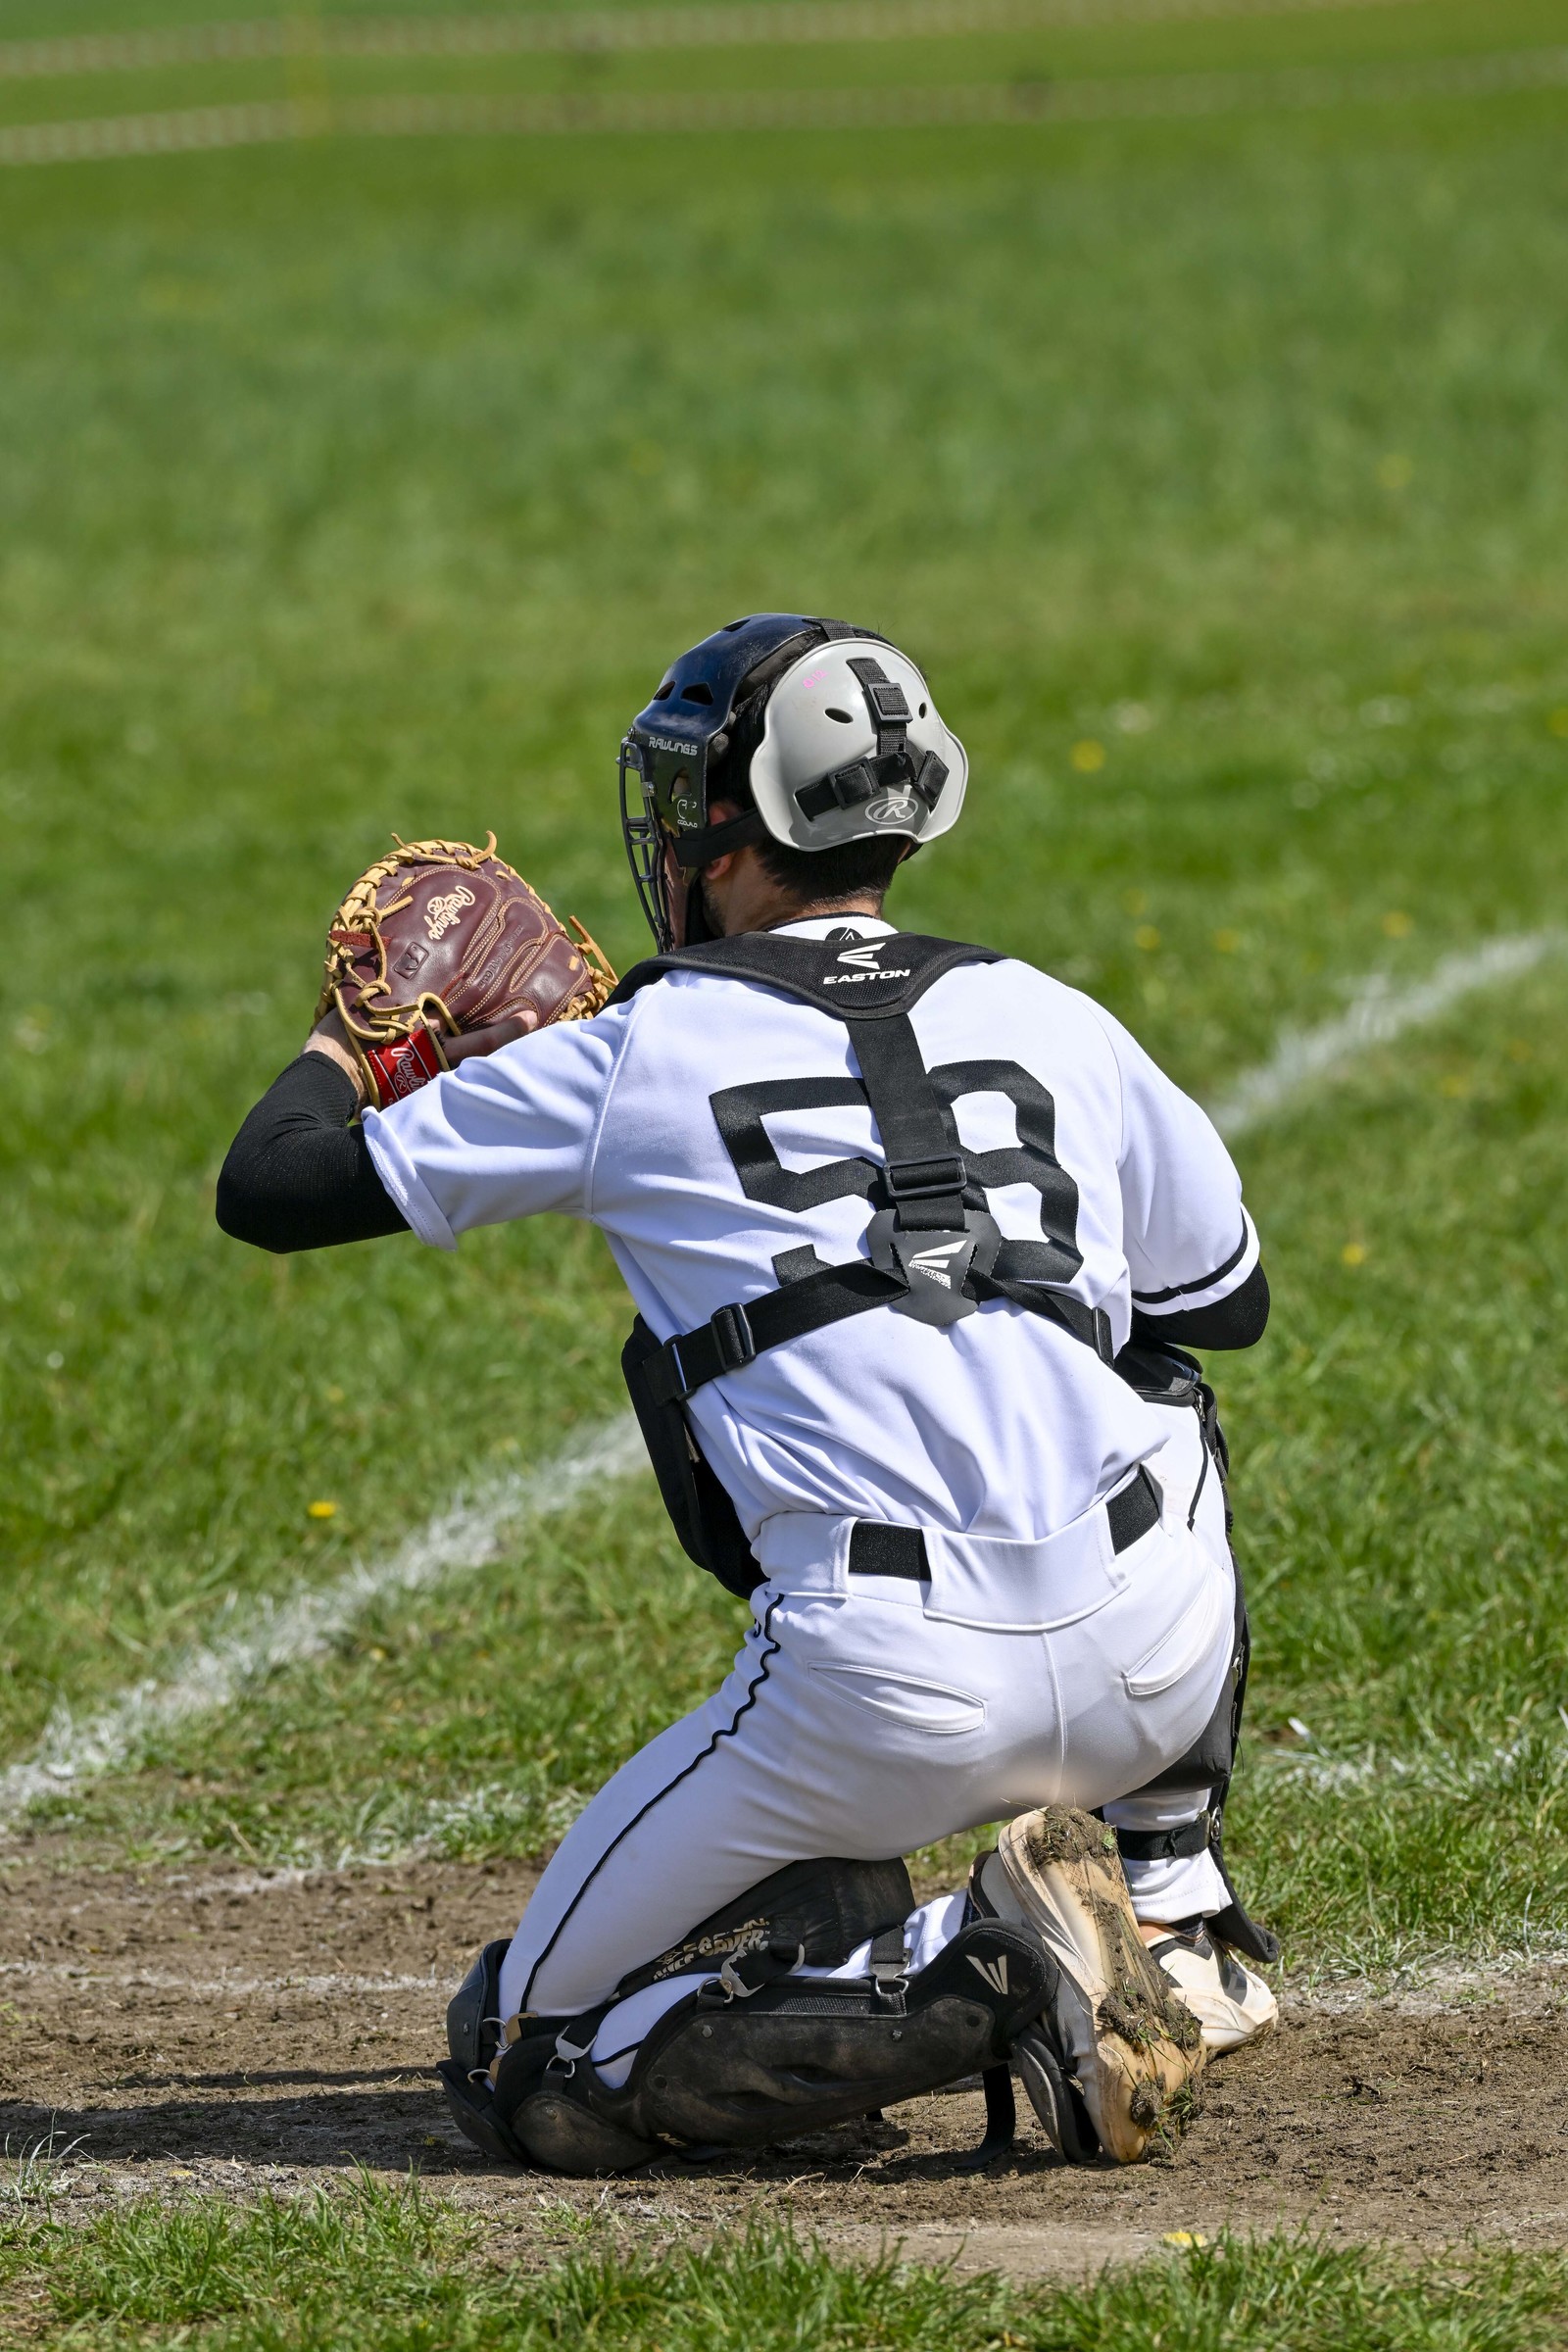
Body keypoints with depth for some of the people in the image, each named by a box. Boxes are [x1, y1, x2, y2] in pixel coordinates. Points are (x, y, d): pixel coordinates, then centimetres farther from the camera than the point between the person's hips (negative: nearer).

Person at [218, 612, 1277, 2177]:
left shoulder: (628, 1061, 6)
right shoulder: (1055, 1025, 15)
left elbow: (267, 1190, 15)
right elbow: (1229, 1304, 31)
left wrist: (350, 1039, 36)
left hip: (887, 1702, -4)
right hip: (1160, 1671, 4)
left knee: (523, 2069, 12)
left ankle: (979, 1977, -9)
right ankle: (1174, 1920, 28)